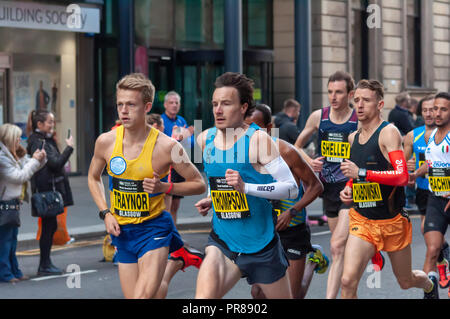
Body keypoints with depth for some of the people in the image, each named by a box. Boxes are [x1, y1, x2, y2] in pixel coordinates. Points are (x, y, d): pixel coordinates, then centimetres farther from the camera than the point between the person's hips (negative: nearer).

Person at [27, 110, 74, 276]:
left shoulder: (45, 141, 16)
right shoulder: (38, 143, -16)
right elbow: (56, 163, -21)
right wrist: (69, 148, -13)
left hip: (51, 190, 10)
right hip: (46, 190, -10)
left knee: (50, 225, 12)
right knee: (49, 226, -5)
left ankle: (46, 264, 18)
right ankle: (44, 265, 0)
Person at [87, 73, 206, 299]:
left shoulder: (167, 146, -14)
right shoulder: (106, 142, -5)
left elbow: (199, 185, -3)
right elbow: (94, 178, 15)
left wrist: (165, 188, -18)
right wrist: (106, 214, 3)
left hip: (154, 229, -4)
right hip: (122, 230, 4)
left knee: (143, 295, -21)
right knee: (131, 297, 8)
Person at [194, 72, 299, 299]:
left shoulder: (258, 139, -14)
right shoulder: (205, 139, 3)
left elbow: (291, 188, -18)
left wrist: (245, 187, -27)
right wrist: (212, 199, 7)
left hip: (260, 244, -3)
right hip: (222, 241, 3)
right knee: (203, 296, -22)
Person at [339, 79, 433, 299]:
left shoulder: (389, 132, -12)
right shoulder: (353, 138, 8)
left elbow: (402, 176, -24)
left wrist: (361, 173, -30)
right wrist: (348, 188, 5)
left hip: (393, 221, -4)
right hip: (361, 221, 4)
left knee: (406, 281, 17)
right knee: (348, 281, -17)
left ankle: (429, 283, 51)